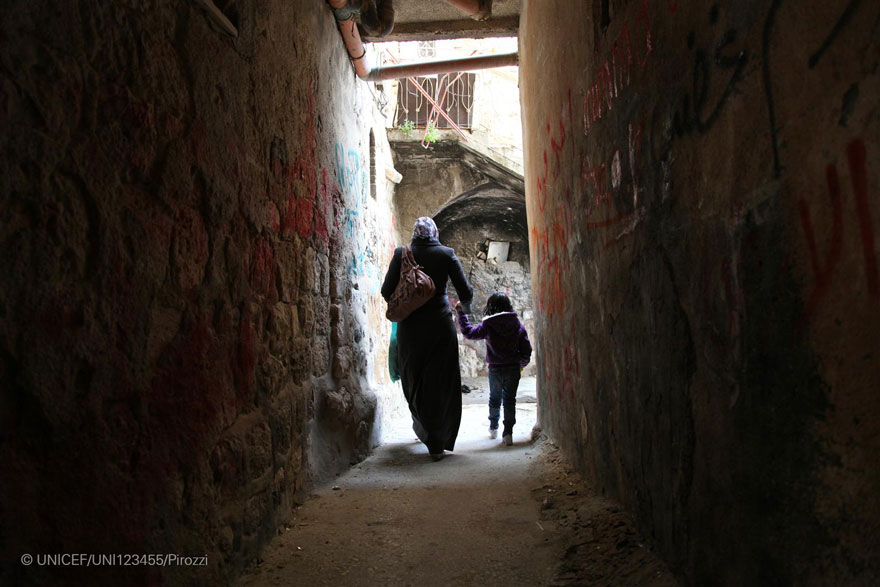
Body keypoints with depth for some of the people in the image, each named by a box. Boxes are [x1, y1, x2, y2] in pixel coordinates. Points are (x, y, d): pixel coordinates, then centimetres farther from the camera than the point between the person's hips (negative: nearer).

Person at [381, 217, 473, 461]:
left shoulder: (401, 254, 1)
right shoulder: (446, 253, -1)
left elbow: (387, 291, -1)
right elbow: (465, 292, -2)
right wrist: (464, 305, 20)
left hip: (410, 324, 1)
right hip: (440, 324, -1)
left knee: (414, 379, 18)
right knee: (441, 382, 7)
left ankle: (424, 427, 31)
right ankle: (437, 443, 7)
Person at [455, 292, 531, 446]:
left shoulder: (488, 325, -10)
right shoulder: (518, 325, -2)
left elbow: (469, 333, -7)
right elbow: (527, 349, 0)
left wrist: (462, 314, 0)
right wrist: (521, 364, 17)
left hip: (495, 369, 0)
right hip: (513, 368, 1)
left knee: (495, 399, 18)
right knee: (510, 400, 6)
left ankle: (493, 428, 32)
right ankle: (508, 433, 2)